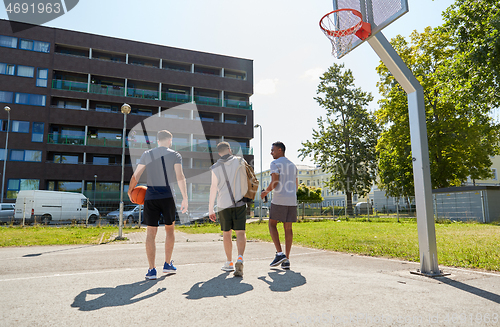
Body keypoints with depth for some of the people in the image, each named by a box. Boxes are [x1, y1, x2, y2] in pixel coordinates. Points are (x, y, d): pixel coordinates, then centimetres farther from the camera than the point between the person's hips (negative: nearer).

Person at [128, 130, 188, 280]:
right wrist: (185, 198, -13)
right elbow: (180, 177, -11)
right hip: (168, 197, -1)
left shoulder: (147, 154, 7)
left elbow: (136, 175, 4)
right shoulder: (175, 155, 2)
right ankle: (167, 264, 25)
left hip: (150, 197, 1)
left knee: (150, 232, 5)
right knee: (170, 229, 17)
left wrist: (130, 190, 20)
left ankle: (152, 270, 3)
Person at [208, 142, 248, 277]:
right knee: (240, 233, -1)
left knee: (226, 233, 13)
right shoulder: (240, 161, 1)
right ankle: (240, 259, -22)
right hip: (240, 202, 0)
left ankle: (229, 263, 21)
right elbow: (248, 181, 3)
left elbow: (214, 188, -7)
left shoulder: (216, 167, -2)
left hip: (224, 204, 0)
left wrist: (210, 209, -3)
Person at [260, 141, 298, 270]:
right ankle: (286, 260, 7)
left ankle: (280, 253, -4)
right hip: (292, 201, 6)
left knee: (272, 224, 7)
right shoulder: (292, 165, 18)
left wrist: (266, 192, 1)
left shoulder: (275, 163, -4)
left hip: (279, 200, -6)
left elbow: (275, 182, -15)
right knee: (288, 228, 6)